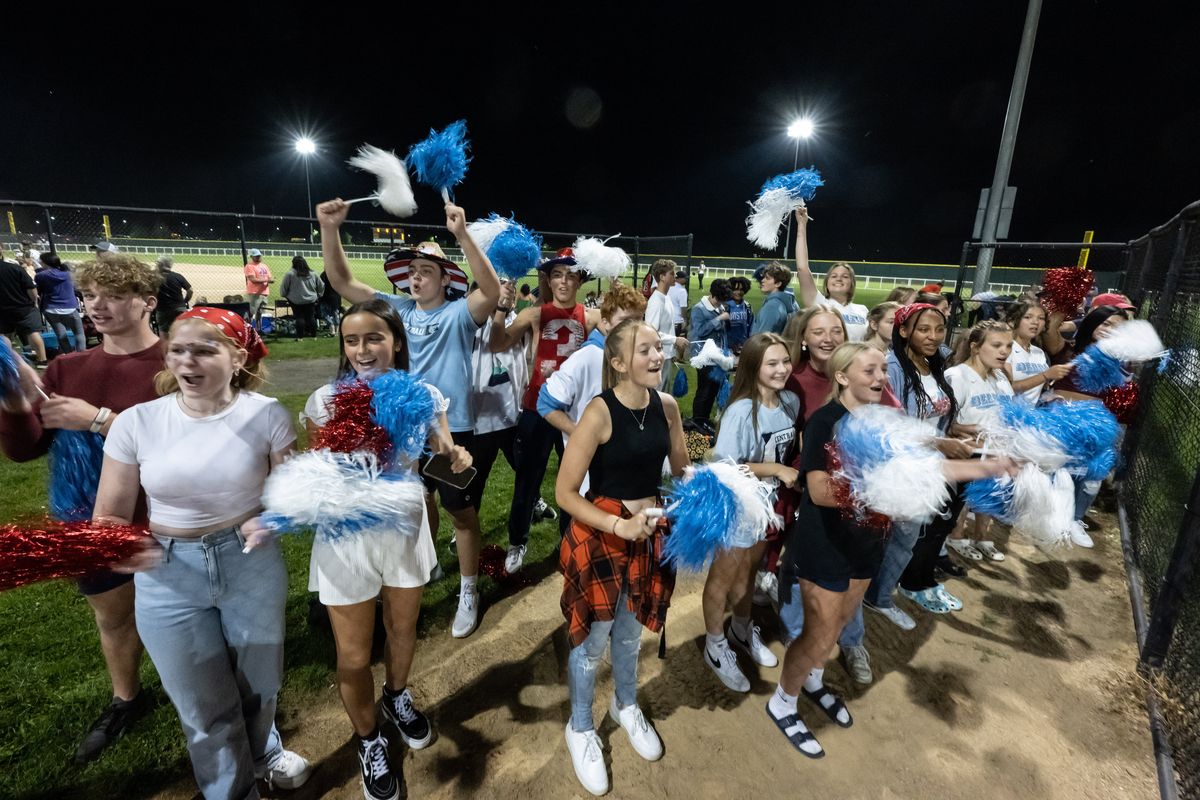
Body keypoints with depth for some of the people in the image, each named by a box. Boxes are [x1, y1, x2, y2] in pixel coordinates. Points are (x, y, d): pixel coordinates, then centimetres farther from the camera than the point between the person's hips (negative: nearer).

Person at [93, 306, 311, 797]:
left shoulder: (266, 415, -13)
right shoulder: (136, 422, -9)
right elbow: (108, 517, -3)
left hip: (253, 567, 0)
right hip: (168, 578, 1)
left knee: (259, 683, 23)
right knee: (203, 704, 18)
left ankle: (263, 752, 58)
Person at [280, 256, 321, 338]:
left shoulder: (290, 273, -6)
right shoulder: (313, 274, 4)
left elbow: (284, 288, -1)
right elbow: (320, 286, 12)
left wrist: (285, 295, 16)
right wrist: (318, 296, 23)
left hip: (296, 301, -3)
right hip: (311, 300, 3)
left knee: (299, 318, 2)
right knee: (311, 317, 9)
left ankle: (300, 336, 2)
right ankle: (313, 335, 12)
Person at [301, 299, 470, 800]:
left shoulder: (422, 396, -10)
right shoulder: (325, 400, -13)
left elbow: (446, 462, -6)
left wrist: (457, 460, -28)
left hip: (405, 529, 2)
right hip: (346, 537, -1)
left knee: (403, 630, 25)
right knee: (353, 657, 13)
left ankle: (396, 697, 58)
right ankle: (368, 740, 43)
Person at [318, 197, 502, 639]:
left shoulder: (459, 313, -11)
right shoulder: (397, 308, 3)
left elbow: (492, 290, -30)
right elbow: (342, 281, 2)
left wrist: (462, 233, -39)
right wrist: (329, 228, -12)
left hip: (452, 430, -5)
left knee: (462, 512, 8)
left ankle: (468, 592, 25)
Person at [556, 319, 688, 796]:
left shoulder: (667, 405, -5)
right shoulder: (600, 413, -22)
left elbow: (681, 470, 8)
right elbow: (564, 493, -19)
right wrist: (618, 526, -25)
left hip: (649, 533, 5)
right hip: (599, 536, -5)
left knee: (630, 632, 25)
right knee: (593, 639, 13)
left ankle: (626, 707, 54)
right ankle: (580, 730, 42)